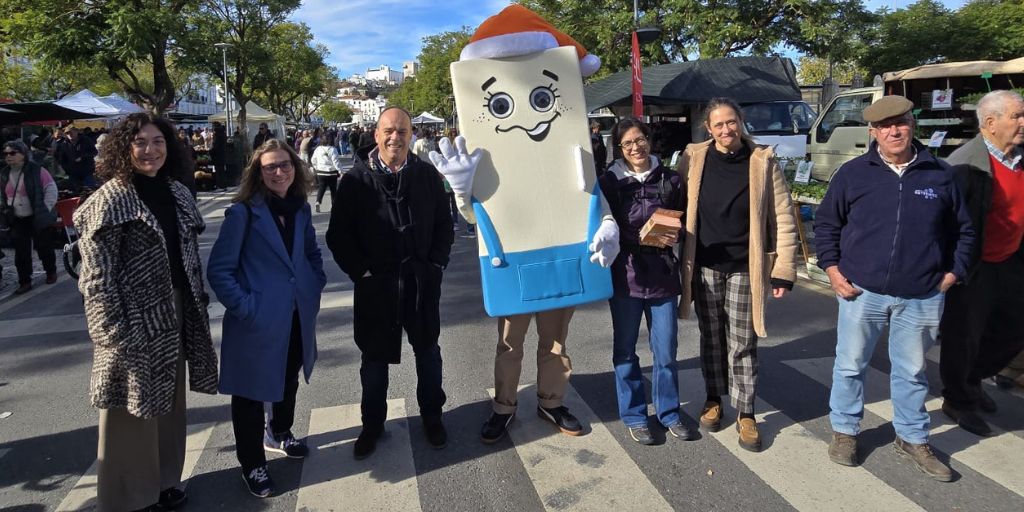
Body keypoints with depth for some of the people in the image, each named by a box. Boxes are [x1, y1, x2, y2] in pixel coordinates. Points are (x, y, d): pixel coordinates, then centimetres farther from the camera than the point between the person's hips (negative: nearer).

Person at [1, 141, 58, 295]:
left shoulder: (36, 170, -11)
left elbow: (51, 189, -9)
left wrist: (45, 210, -11)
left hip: (38, 218, -4)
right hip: (17, 220, 4)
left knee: (44, 247, 9)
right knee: (21, 252, 4)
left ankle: (51, 272, 32)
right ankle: (24, 282, 12)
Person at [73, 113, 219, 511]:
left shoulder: (177, 194, 6)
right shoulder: (110, 199, -13)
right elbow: (96, 278, -15)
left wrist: (197, 306, 11)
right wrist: (117, 335, -18)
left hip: (174, 316, 6)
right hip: (134, 322, -6)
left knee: (168, 403, 17)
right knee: (133, 412, 6)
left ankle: (164, 480, 35)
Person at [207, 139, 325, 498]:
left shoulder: (300, 209, 3)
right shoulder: (244, 211, -14)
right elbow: (219, 269, -15)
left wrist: (316, 287, 5)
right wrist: (244, 307, -20)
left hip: (297, 317, 6)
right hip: (258, 320, -6)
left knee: (289, 380, 24)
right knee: (252, 391, 9)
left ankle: (279, 433, 49)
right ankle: (252, 464, 28)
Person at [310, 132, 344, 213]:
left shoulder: (318, 149, 1)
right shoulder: (332, 149, -14)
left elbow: (313, 161, 9)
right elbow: (336, 161, -16)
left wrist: (316, 167, 24)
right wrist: (340, 171, -10)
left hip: (320, 172, 4)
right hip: (331, 172, -4)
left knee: (321, 188, 13)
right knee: (333, 189, 11)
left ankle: (318, 202, -8)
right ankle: (334, 205, 16)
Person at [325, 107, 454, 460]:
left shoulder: (427, 175, 1)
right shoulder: (356, 179, -5)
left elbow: (444, 224, 7)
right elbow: (338, 235, -3)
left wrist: (436, 264, -2)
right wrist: (361, 272, -10)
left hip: (422, 282, 2)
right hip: (375, 285, -1)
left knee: (428, 351, 15)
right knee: (374, 356, 12)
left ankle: (431, 417, 35)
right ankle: (372, 423, 31)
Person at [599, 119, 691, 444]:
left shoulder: (670, 180, 4)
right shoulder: (608, 182, -2)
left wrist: (674, 236, -10)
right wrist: (647, 238, -14)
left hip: (662, 274, 1)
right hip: (624, 274, -1)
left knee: (666, 350, 8)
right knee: (625, 349, 9)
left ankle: (668, 413, 27)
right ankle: (633, 416, 24)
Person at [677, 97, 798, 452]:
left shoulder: (763, 161, -5)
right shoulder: (693, 158, -2)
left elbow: (783, 219, -4)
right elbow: (678, 209, 5)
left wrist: (783, 271, -7)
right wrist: (679, 260, 1)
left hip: (745, 269, -1)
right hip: (704, 267, 2)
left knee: (742, 344, 6)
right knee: (711, 338, 14)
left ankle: (745, 414, 19)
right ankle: (714, 400, 32)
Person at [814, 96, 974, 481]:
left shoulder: (939, 175, 3)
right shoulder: (853, 173, -2)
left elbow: (963, 230, 12)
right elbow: (826, 223, 4)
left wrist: (951, 273, 4)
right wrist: (832, 269, -4)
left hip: (921, 298, 1)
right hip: (861, 292, -1)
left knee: (911, 371, 14)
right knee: (850, 365, 10)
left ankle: (912, 439, 31)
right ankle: (844, 431, 27)